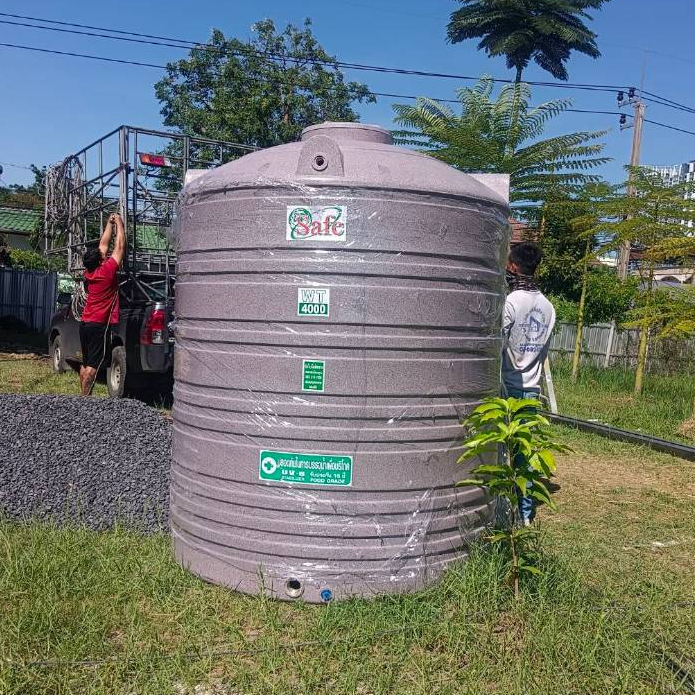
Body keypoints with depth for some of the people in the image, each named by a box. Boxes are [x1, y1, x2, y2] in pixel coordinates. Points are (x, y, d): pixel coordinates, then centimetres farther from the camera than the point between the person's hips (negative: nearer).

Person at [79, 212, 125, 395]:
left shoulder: (89, 274, 7)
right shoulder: (107, 271, -12)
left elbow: (103, 244, 16)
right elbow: (120, 246, -5)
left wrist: (109, 223, 23)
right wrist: (119, 223, 5)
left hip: (85, 323, 8)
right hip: (99, 325, -8)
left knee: (85, 363, 12)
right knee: (92, 365, -7)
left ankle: (83, 397, 17)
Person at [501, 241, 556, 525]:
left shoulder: (510, 302, -15)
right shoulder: (548, 307, 8)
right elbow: (544, 349, 12)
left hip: (506, 389, -6)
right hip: (532, 389, 6)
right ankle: (526, 511, 18)